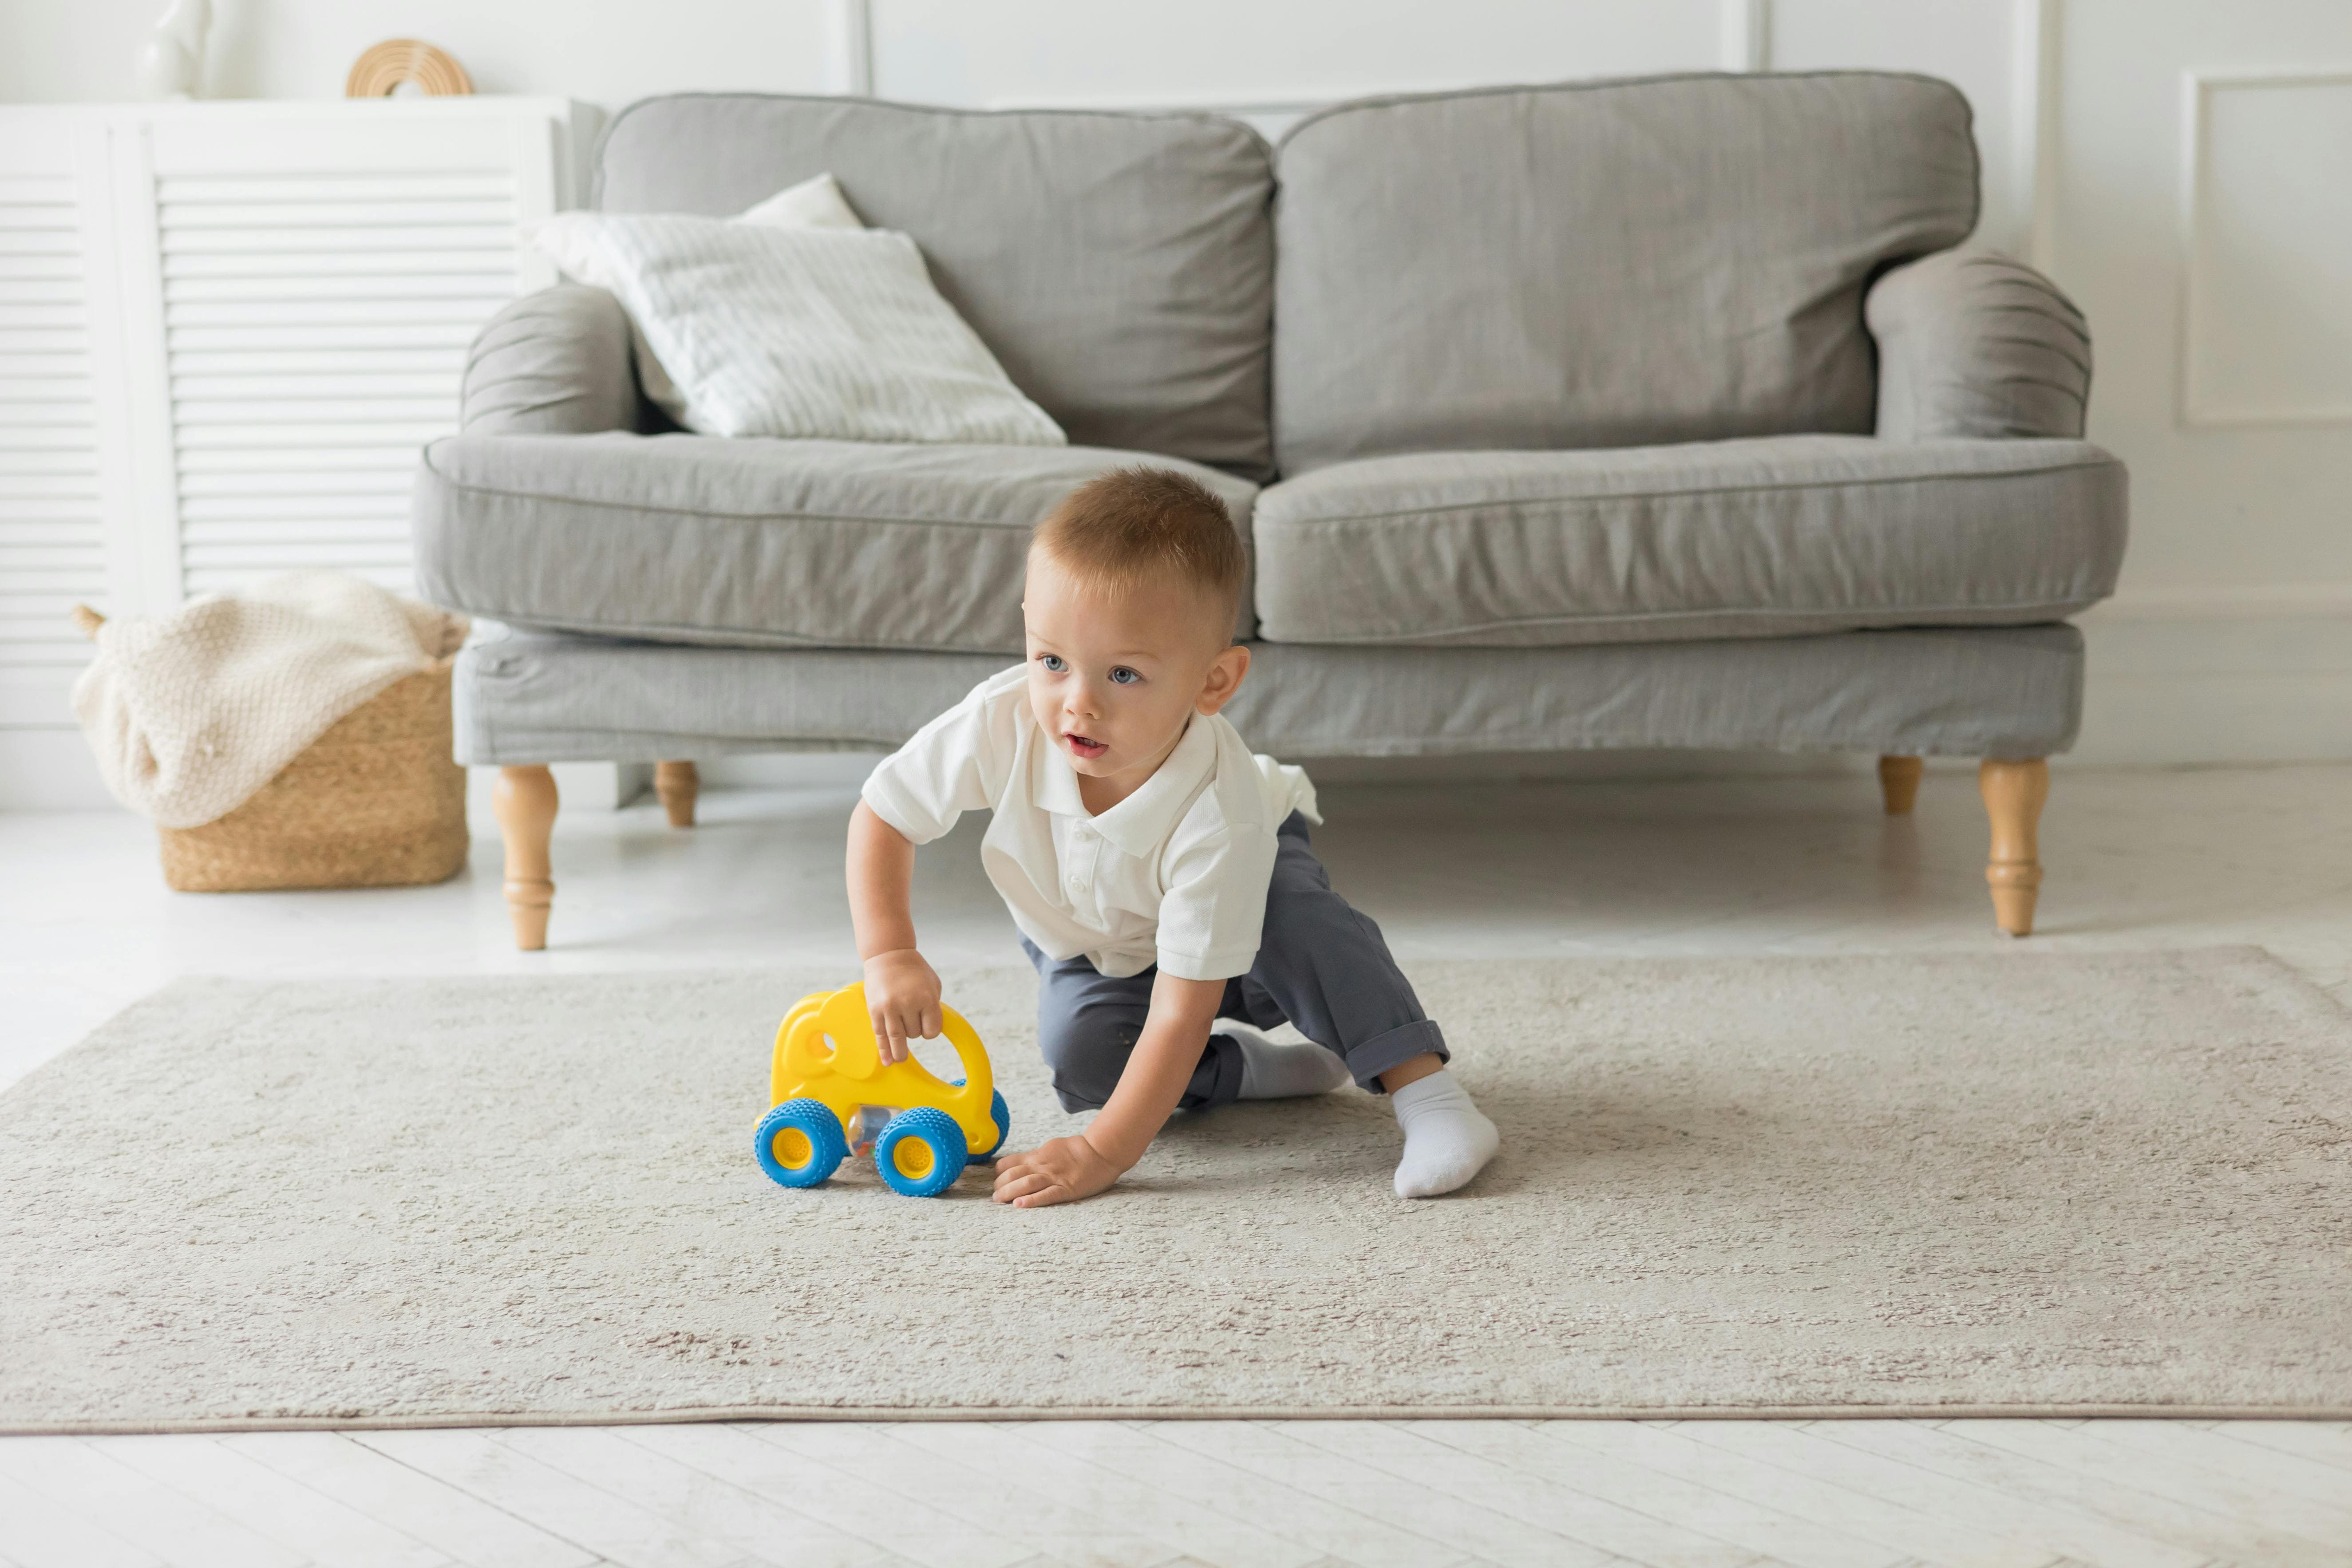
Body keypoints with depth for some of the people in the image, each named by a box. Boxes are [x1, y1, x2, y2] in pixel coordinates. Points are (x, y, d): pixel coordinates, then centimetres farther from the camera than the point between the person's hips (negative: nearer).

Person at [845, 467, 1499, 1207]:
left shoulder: (1219, 818, -44)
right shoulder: (1004, 723, -36)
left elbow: (1182, 1014, -41)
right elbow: (880, 817, -19)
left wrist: (1103, 1155, -44)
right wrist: (889, 955, -33)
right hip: (1083, 945, 4)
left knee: (1299, 916, -37)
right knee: (1079, 1054, -26)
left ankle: (1425, 1088, -29)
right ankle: (1259, 1070, -3)